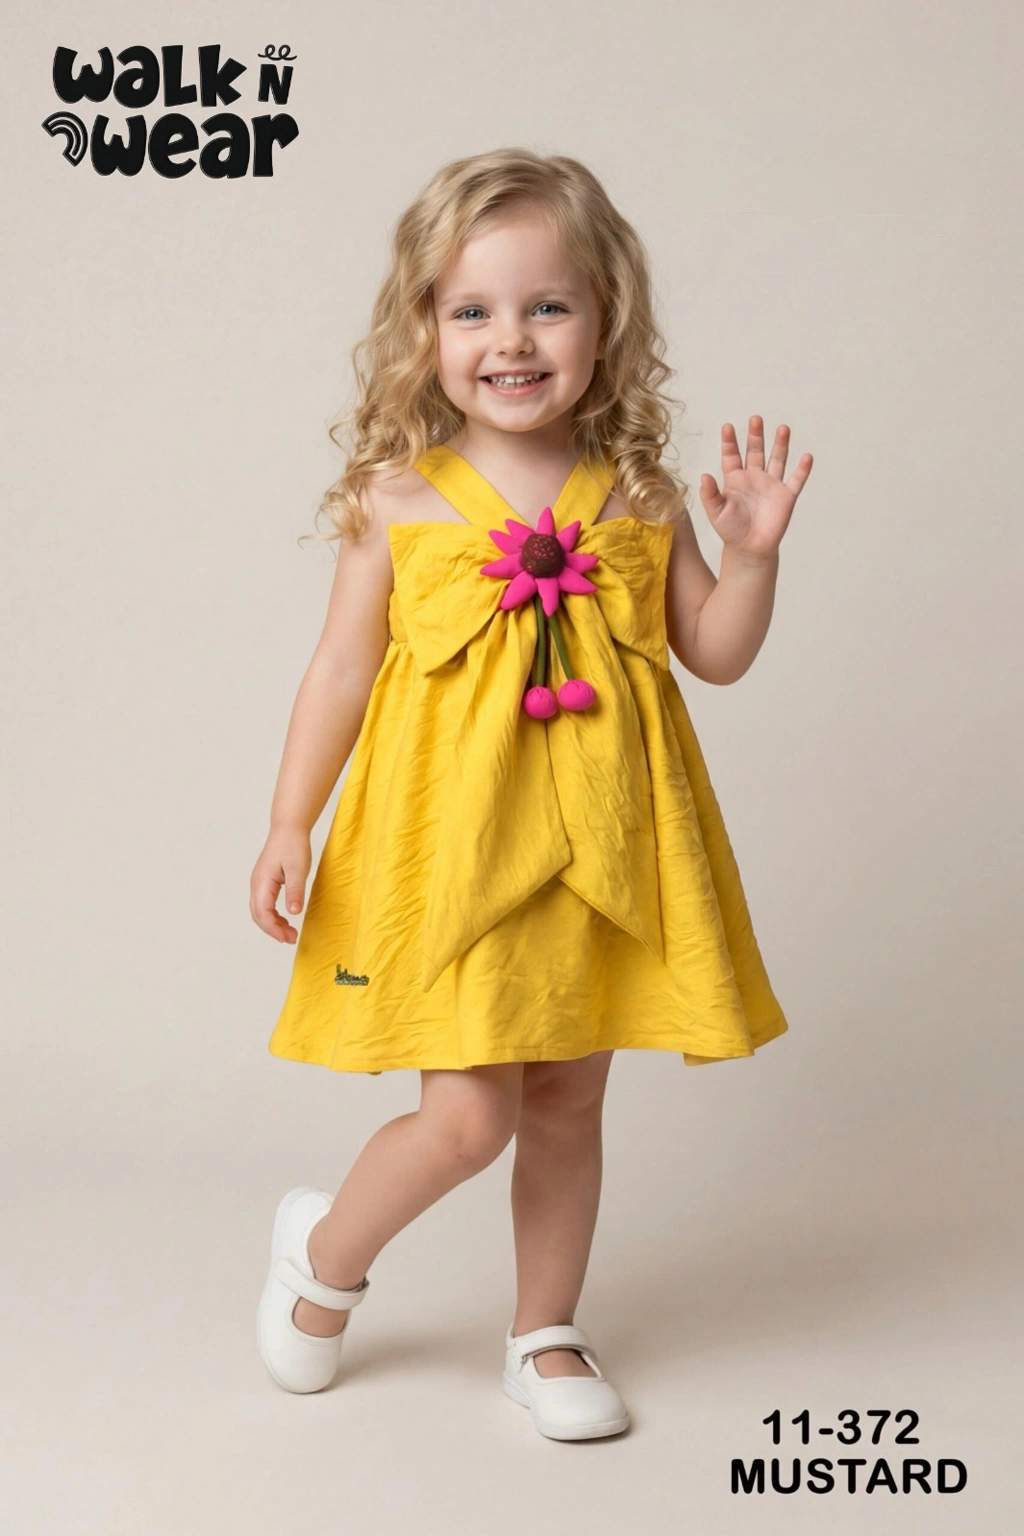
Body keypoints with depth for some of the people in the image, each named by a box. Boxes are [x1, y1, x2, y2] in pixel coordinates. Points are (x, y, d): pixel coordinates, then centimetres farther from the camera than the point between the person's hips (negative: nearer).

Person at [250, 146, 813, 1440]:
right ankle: (325, 1254, 25)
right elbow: (341, 671, -1)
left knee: (568, 1102, 13)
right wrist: (290, 826, -5)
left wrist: (754, 554, -10)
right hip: (450, 847, -3)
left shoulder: (636, 497, 2)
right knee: (469, 1115, -6)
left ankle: (545, 1335, 33)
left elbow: (716, 654, 7)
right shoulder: (397, 501, -4)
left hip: (598, 849, 3)